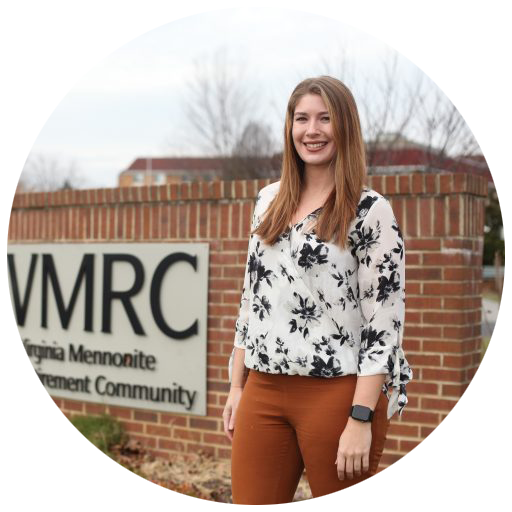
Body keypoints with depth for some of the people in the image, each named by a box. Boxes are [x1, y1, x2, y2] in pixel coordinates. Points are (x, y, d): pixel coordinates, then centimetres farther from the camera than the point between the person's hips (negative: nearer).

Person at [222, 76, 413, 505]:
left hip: (339, 391, -5)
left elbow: (384, 322, -10)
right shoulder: (269, 200, 11)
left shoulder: (371, 211, -6)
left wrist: (361, 419, -15)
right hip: (263, 390, 5)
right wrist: (237, 386, 13)